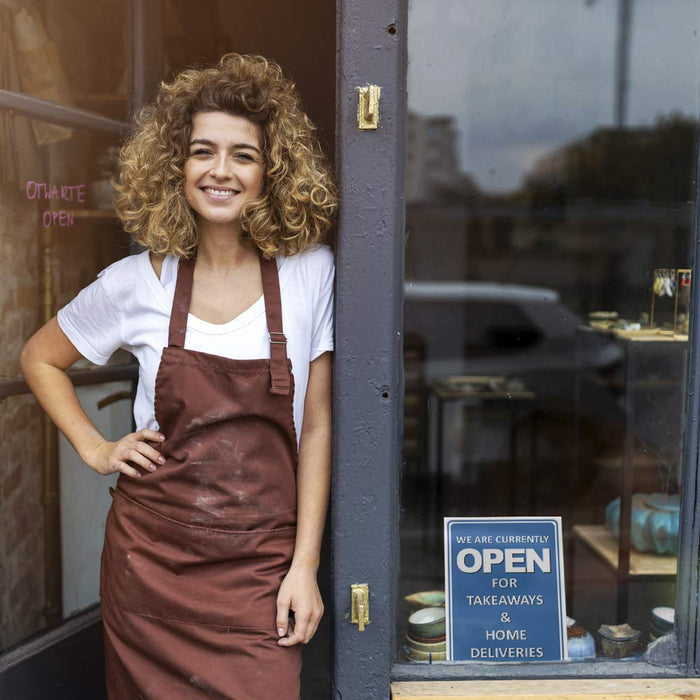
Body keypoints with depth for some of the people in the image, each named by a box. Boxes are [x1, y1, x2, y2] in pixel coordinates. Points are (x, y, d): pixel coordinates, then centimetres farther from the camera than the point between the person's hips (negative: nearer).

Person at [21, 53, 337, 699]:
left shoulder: (309, 271, -5)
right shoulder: (140, 282, -3)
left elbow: (316, 426, -2)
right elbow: (40, 358, 14)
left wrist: (305, 565, -5)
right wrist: (95, 449, 2)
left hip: (260, 566, -1)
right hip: (151, 559, 1)